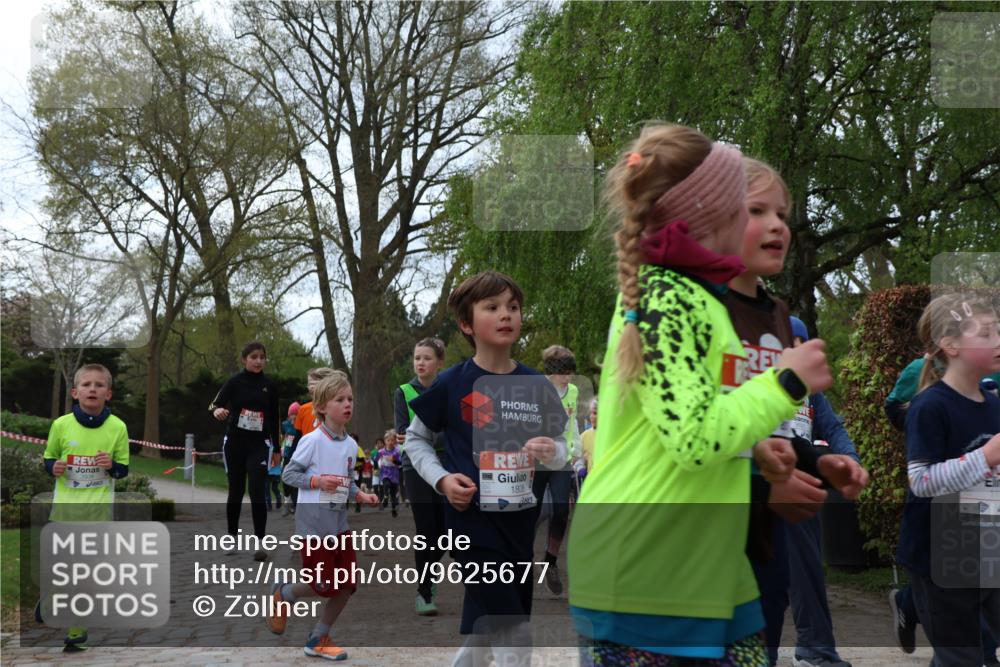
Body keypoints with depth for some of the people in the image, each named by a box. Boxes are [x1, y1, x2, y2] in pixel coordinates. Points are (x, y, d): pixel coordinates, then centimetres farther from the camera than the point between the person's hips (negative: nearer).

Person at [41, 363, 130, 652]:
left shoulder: (117, 427, -4)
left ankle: (76, 632, 13)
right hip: (65, 506, 1)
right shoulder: (61, 425, -3)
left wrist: (112, 465, -18)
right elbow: (48, 459, 9)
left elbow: (123, 469, 3)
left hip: (99, 509, -1)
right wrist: (53, 467, -13)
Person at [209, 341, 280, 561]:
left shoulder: (270, 385, 2)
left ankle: (260, 543, -8)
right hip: (235, 442, 0)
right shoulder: (235, 382, -4)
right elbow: (217, 404, -15)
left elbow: (274, 417, 9)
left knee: (257, 493, -11)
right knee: (235, 492, 10)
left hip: (259, 444, 0)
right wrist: (217, 411, -39)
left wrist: (276, 448, 11)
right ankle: (232, 538, 25)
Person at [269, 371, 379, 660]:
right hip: (313, 522, -7)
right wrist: (317, 481, -23)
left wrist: (359, 494, -1)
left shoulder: (351, 445, 5)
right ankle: (282, 594, 29)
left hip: (339, 522, 7)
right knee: (324, 586, -2)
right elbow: (288, 473, -11)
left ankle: (318, 640, 21)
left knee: (347, 584, 5)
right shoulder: (312, 440, -15)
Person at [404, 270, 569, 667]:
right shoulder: (451, 385, -7)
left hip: (520, 522, 4)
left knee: (484, 628, 17)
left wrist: (552, 453, -13)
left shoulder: (537, 385, 2)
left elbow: (560, 448, 10)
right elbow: (416, 439, 5)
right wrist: (442, 479, -10)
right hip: (472, 519, -4)